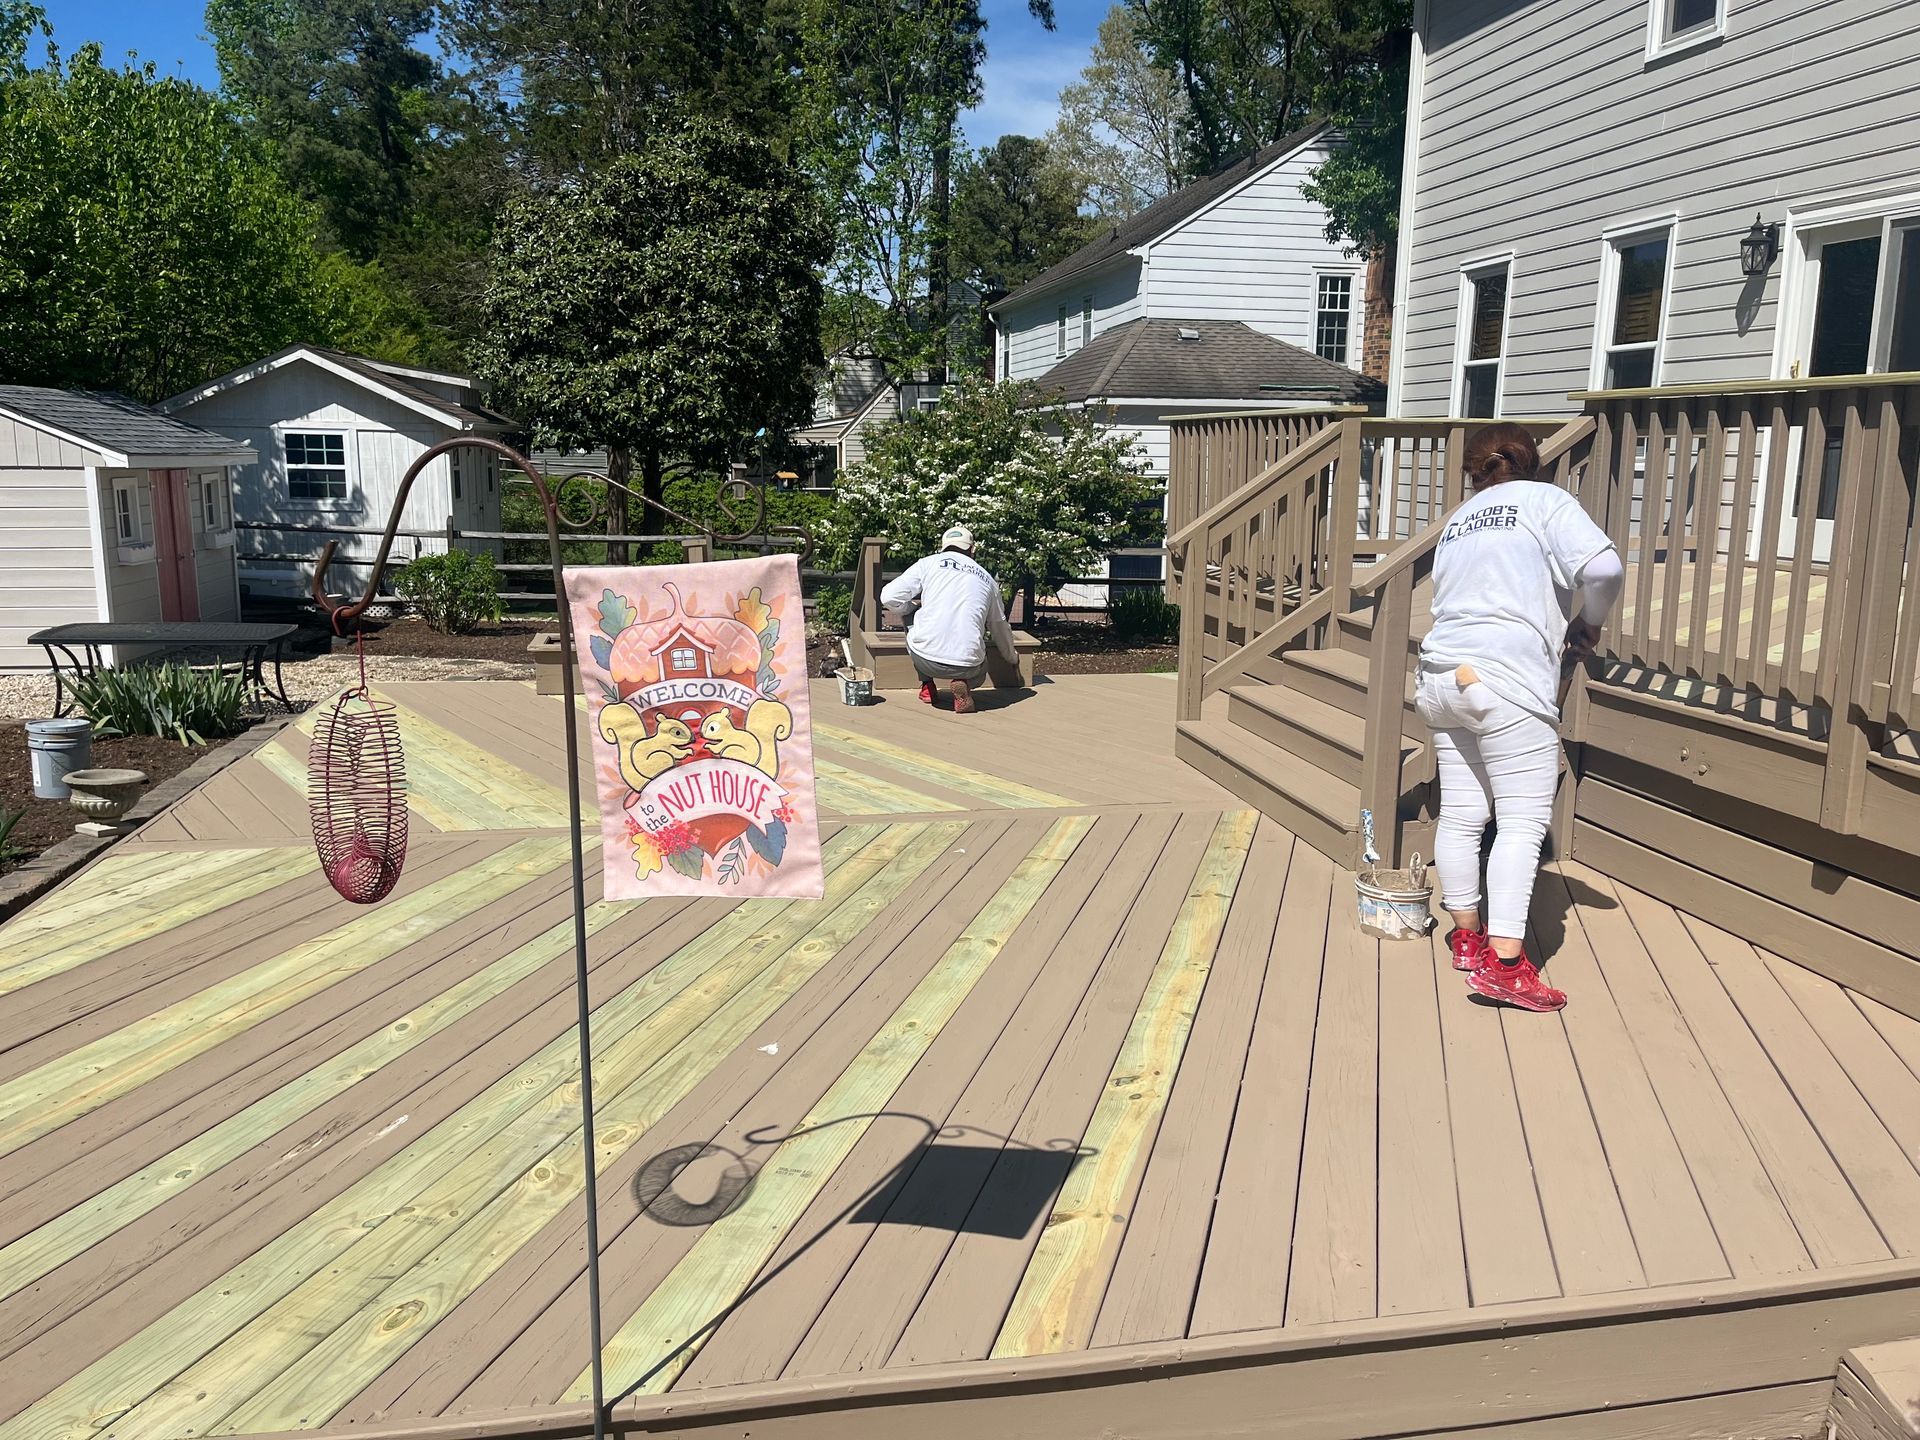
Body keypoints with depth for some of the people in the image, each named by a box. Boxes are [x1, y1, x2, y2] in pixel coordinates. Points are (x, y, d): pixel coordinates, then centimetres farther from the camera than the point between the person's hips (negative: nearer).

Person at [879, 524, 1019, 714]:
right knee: (978, 671, 36)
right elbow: (1000, 627, 29)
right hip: (967, 662, 1)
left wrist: (910, 605, 28)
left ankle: (927, 686, 22)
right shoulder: (987, 579, 18)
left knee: (913, 626, 30)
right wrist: (1011, 658, 48)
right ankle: (963, 683, 1)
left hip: (926, 659, -1)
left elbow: (889, 598, 4)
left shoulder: (928, 563, 9)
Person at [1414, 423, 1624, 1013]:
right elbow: (1602, 566, -11)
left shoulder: (1458, 521, 22)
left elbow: (1448, 600, 17)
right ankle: (1504, 962, -12)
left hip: (1441, 676, 7)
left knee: (1461, 814, 12)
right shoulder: (1545, 500, 4)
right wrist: (1589, 622, 7)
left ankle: (1467, 935, 23)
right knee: (1523, 819, -7)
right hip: (1508, 681, -7)